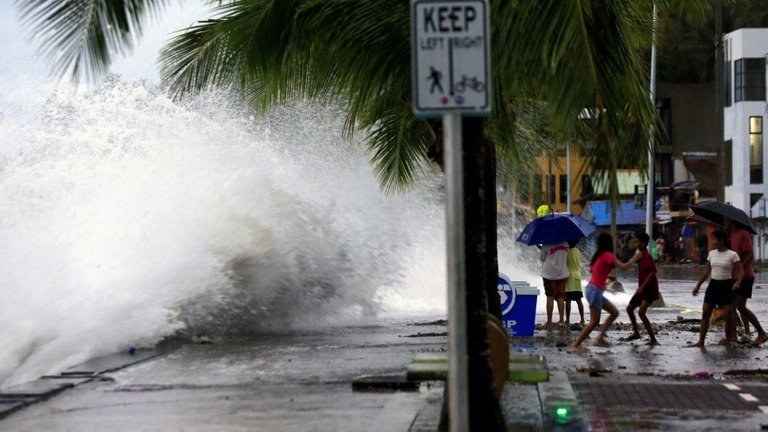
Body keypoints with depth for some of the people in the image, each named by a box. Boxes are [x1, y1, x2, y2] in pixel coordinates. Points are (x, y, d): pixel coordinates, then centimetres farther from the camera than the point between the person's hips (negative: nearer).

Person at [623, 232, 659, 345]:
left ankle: (653, 339, -21)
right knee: (629, 308, 17)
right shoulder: (640, 255, 12)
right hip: (642, 289, 10)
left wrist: (642, 287, -29)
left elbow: (652, 273, -27)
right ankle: (636, 333, 31)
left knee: (641, 312, -22)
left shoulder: (647, 256, -17)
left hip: (649, 289, -10)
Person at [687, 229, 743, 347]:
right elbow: (706, 271, 13)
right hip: (713, 284, 5)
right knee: (705, 313, 1)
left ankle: (728, 339, 12)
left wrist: (738, 282, -29)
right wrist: (698, 285, 11)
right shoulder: (712, 253, 7)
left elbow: (741, 271, -11)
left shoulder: (732, 255, -9)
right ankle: (701, 341, 3)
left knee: (728, 315, -5)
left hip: (726, 285, -5)